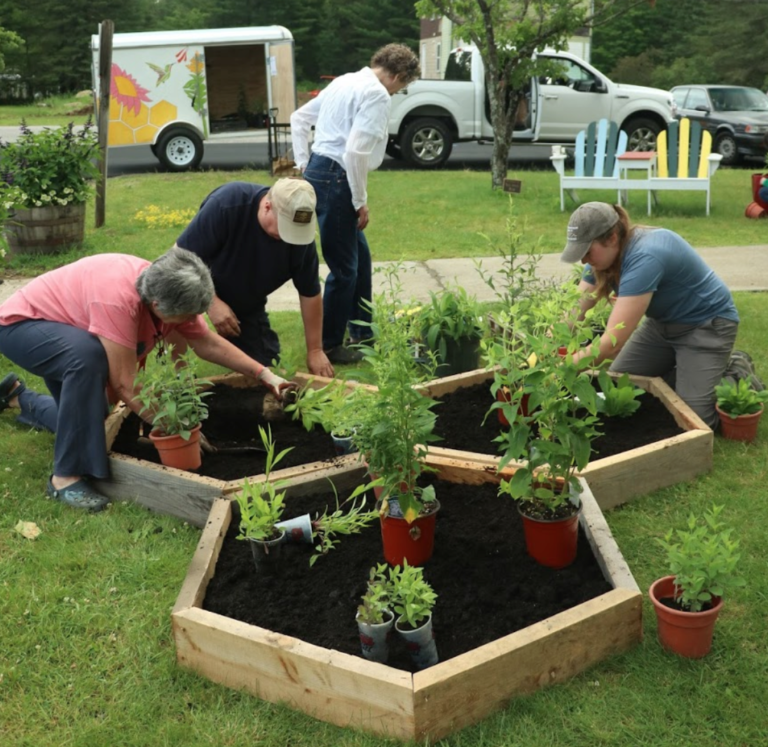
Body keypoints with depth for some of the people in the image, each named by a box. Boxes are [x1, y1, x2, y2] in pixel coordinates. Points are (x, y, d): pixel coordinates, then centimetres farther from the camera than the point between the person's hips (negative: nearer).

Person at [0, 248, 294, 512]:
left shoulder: (163, 289, -16)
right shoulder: (118, 299, -40)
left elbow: (209, 344, -4)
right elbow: (124, 384, -37)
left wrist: (264, 375, -8)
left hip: (62, 331, 8)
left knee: (91, 422, 14)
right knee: (88, 355, -39)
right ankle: (66, 476, -28)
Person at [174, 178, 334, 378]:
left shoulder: (300, 234, -24)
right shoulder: (227, 204, -35)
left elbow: (310, 293, -11)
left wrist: (315, 351, -8)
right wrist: (212, 302, -32)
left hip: (247, 306, 3)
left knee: (264, 365, -1)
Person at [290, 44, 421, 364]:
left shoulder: (345, 82, 17)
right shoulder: (377, 94, -12)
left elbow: (299, 118, 23)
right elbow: (356, 151, -23)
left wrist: (303, 164, 21)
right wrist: (361, 202, -14)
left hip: (317, 171, 10)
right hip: (336, 180, -10)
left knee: (360, 256, 20)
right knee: (344, 267, 1)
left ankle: (361, 333, 31)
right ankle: (329, 345, 13)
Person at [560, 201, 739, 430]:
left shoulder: (645, 258, -36)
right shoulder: (604, 255, -11)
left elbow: (613, 341, -40)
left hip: (706, 325, -8)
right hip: (663, 323, 8)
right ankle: (684, 367, 21)